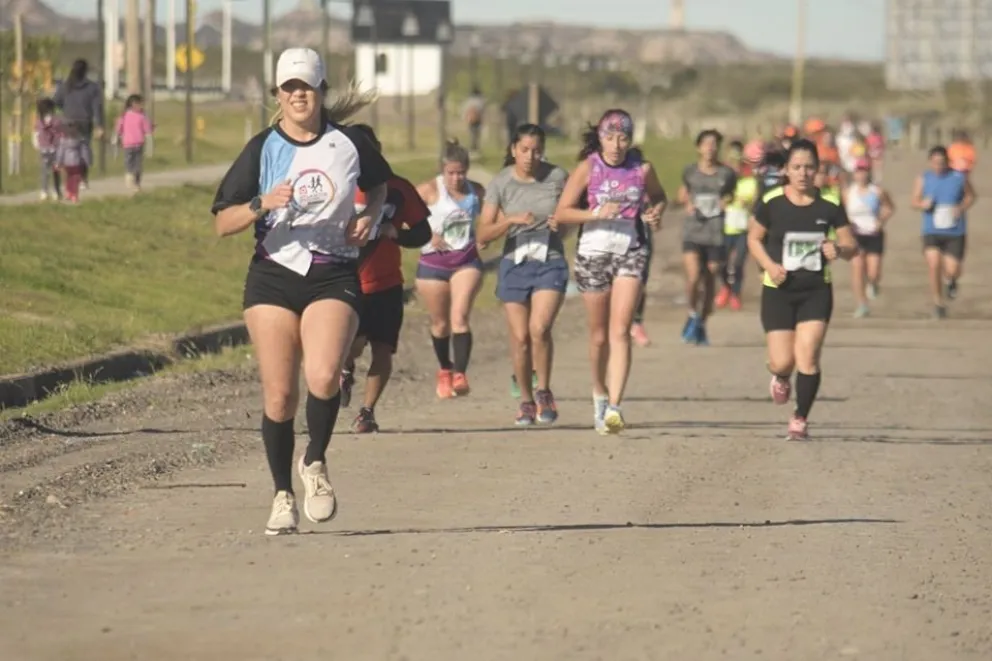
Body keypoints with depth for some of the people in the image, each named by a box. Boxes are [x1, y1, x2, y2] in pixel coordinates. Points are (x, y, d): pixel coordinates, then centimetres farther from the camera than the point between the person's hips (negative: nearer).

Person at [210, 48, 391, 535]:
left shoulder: (349, 143, 2)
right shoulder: (262, 149, 0)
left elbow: (378, 183, 25)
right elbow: (221, 224, -3)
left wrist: (370, 216, 4)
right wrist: (262, 204, -20)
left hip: (334, 277, -1)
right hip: (273, 276, 1)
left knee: (323, 377, -23)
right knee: (279, 393, -2)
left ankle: (316, 464, 3)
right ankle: (283, 496, 13)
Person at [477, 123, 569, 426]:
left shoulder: (557, 177, -2)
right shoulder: (500, 183, -3)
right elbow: (483, 234, -5)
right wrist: (512, 220, -21)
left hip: (550, 263, -1)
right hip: (515, 264, 1)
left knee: (540, 328, -19)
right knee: (520, 336, 0)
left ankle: (544, 391, 0)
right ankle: (526, 400, 17)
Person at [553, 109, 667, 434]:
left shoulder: (642, 169, 0)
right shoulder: (588, 168, -4)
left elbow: (659, 197, 20)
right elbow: (561, 213, -5)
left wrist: (655, 212, -3)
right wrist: (596, 213, -19)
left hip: (631, 252, 0)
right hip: (593, 252, 0)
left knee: (620, 331, -14)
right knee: (599, 335, 11)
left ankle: (614, 406, -22)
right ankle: (599, 395, 34)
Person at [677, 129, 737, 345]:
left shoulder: (726, 174, 1)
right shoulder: (690, 171, 3)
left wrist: (726, 201, -6)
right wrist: (688, 203, 0)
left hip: (716, 235, 1)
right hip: (692, 232, -1)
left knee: (709, 281, 6)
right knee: (693, 277, -18)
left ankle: (702, 325, 24)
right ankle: (692, 315, 7)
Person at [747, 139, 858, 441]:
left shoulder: (829, 205, -5)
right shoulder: (771, 203, -7)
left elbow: (851, 245, 2)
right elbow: (754, 238, 6)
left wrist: (839, 250, -21)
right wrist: (769, 265, -11)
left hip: (816, 291, 0)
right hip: (778, 291, 0)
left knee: (807, 358, -11)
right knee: (783, 362, -4)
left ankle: (800, 419, 7)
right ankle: (780, 377, 36)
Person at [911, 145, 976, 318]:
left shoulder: (959, 177, -4)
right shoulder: (923, 179, -2)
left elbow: (971, 195, 9)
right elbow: (915, 202, 4)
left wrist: (961, 208, -10)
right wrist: (923, 204, -20)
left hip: (955, 232, 0)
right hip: (932, 232, 0)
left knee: (952, 271, -6)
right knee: (934, 266, -14)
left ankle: (950, 280, 33)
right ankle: (938, 304, 4)